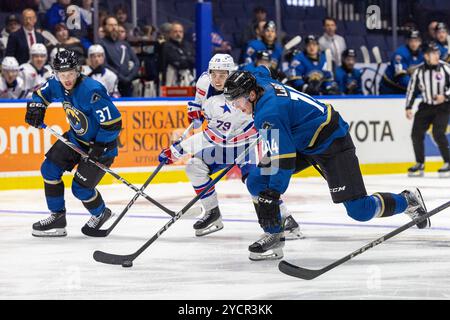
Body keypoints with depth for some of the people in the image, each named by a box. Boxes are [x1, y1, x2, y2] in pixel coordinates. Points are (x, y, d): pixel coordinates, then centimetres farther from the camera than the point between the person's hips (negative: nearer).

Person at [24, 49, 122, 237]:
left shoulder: (92, 91, -33)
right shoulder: (57, 84, -9)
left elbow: (113, 121, -31)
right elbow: (41, 94, 15)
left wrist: (99, 147, -26)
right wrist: (36, 108, -6)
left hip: (100, 143, -8)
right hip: (76, 137, 8)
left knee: (80, 187, -8)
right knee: (49, 168, 2)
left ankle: (100, 214, 23)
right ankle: (58, 217, 14)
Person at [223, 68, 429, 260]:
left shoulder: (269, 113, -29)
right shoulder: (260, 82, -4)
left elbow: (284, 159, -32)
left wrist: (271, 196, -30)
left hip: (332, 142, -10)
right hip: (302, 142, 10)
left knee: (359, 211, -12)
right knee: (257, 181, -4)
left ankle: (408, 201, 12)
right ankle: (274, 236, 0)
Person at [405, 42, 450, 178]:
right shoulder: (419, 71, -2)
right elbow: (412, 89, 5)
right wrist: (408, 107, 0)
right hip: (426, 106, 4)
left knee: (438, 133, -19)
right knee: (416, 134, -1)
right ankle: (420, 164, 15)